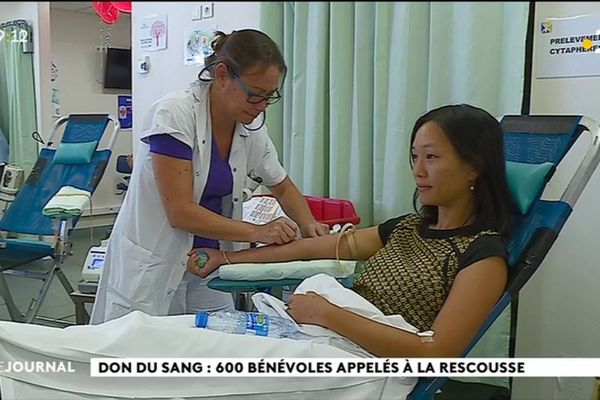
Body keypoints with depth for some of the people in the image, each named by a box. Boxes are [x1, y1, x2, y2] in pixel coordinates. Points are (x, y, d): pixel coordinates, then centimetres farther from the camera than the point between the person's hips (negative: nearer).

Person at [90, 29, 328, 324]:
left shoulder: (252, 127, -3)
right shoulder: (175, 114, -20)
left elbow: (283, 188, 11)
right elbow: (179, 212, -23)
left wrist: (308, 224, -8)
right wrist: (256, 232, -25)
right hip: (151, 269, -5)